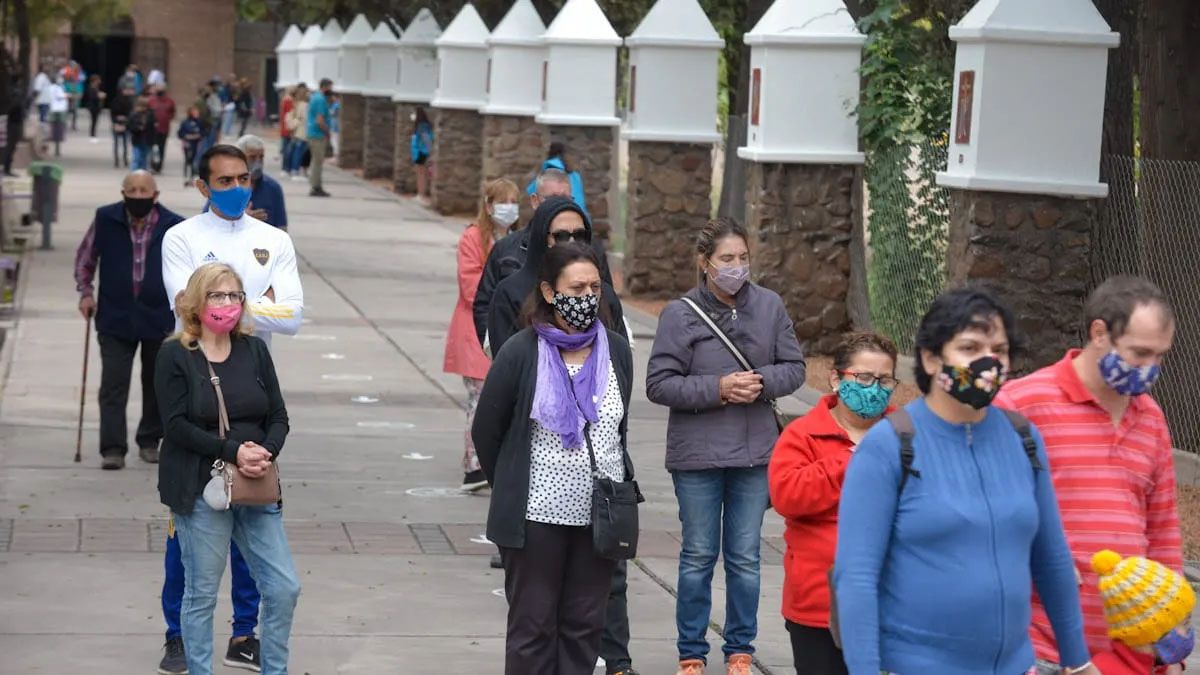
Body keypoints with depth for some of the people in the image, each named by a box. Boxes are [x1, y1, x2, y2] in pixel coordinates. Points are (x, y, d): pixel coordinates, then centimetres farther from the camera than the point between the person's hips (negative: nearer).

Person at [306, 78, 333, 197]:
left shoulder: (315, 97, 15)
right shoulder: (321, 100, -17)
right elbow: (320, 121, -23)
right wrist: (328, 133, -10)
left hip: (312, 134, 10)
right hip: (318, 135, -10)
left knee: (317, 161, 15)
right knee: (318, 162, -5)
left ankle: (316, 187, 20)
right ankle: (316, 188, -3)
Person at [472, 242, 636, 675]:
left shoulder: (617, 351, 3)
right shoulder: (521, 353, -9)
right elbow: (486, 432, 1)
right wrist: (512, 489, 8)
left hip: (600, 514, 4)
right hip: (537, 514, -4)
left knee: (585, 623, 9)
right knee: (532, 624, 4)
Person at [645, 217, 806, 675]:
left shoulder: (770, 306, -1)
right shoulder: (680, 314, -9)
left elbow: (794, 368, 5)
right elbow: (659, 384, -9)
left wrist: (762, 381, -15)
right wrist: (716, 389, -18)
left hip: (755, 452, 2)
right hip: (697, 454, -2)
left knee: (745, 557, 10)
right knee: (698, 556, 9)